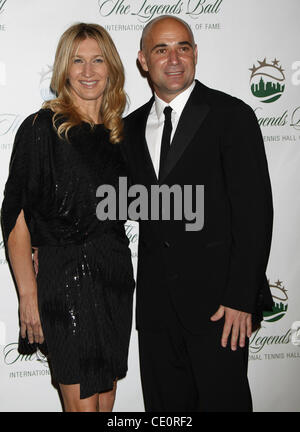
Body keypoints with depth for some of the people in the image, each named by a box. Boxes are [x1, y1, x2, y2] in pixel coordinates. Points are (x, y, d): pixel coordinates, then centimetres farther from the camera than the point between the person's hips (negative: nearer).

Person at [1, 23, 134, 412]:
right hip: (65, 278, -5)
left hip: (116, 277, 6)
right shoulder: (41, 128, -8)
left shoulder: (118, 132, 9)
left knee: (107, 397, 16)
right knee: (82, 403, 2)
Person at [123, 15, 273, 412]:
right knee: (164, 402, 15)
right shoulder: (132, 127, 11)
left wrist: (241, 298, -16)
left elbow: (254, 211, -11)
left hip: (217, 296, -5)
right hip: (156, 300, 5)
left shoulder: (232, 116, -6)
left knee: (222, 399, 6)